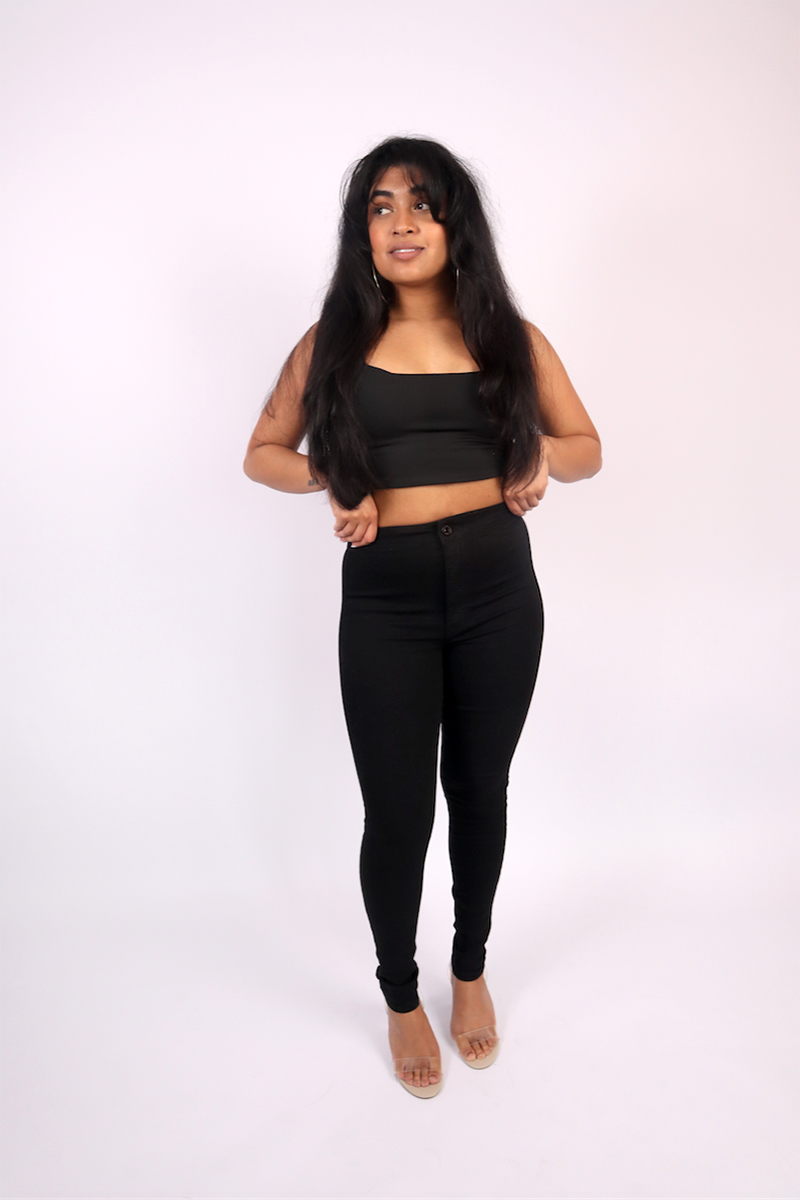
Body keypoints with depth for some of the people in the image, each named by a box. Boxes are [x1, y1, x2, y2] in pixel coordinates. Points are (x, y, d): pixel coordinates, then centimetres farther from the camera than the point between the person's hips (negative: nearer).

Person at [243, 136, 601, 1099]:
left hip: (497, 588, 2)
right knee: (397, 807, 4)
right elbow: (263, 452, 11)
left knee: (478, 789, 14)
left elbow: (587, 444, 13)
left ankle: (471, 970, 40)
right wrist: (336, 482, -8)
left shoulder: (509, 337, 5)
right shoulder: (334, 340, 3)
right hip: (385, 597, -1)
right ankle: (401, 998, 32)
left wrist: (544, 454, -9)